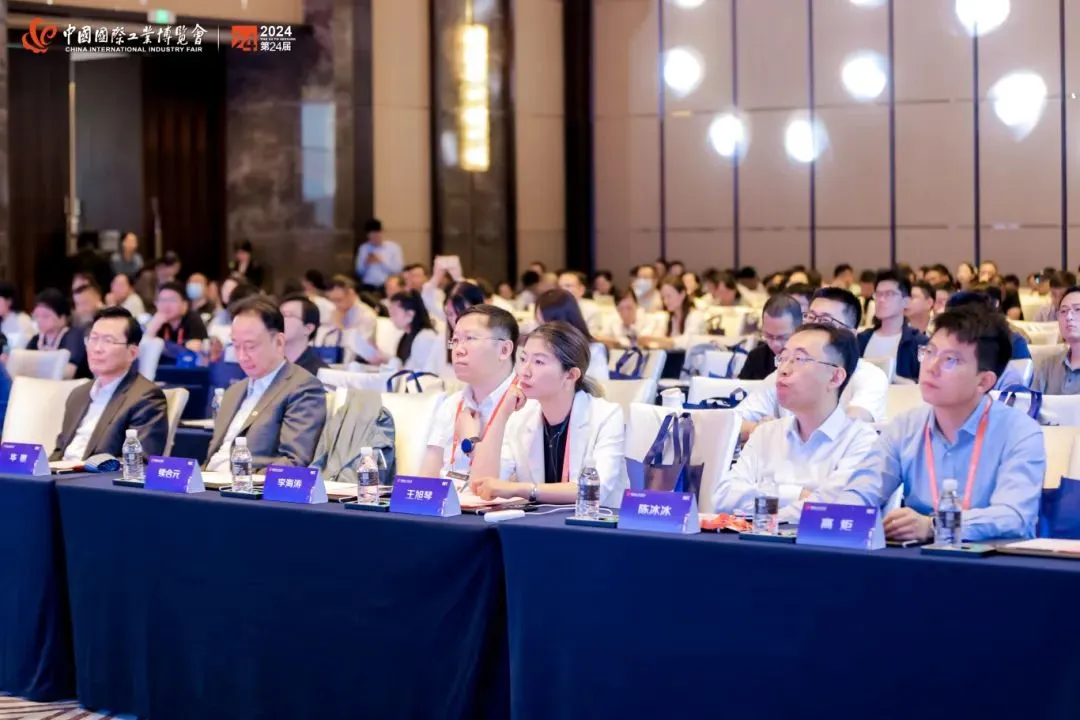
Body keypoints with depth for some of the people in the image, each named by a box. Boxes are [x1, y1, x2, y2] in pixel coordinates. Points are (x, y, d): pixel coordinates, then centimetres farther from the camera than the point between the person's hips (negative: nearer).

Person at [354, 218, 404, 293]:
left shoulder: (393, 247, 3)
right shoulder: (363, 248, 10)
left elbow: (398, 269, -4)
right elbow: (359, 272, 12)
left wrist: (381, 261, -11)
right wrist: (366, 263, -7)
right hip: (368, 287, 2)